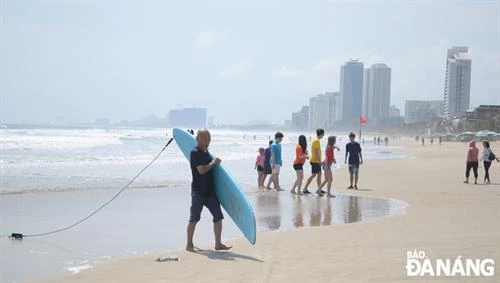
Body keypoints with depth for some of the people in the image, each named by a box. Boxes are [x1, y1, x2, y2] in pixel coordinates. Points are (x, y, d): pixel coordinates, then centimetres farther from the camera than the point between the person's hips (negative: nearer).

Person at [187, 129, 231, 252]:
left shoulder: (206, 151, 13)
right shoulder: (195, 152, -14)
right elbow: (201, 170, -23)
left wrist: (215, 162, 14)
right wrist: (213, 162, -12)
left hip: (210, 191, 8)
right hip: (198, 191, -8)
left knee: (218, 217, 3)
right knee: (194, 219, 3)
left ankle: (218, 244, 9)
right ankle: (189, 245, 15)